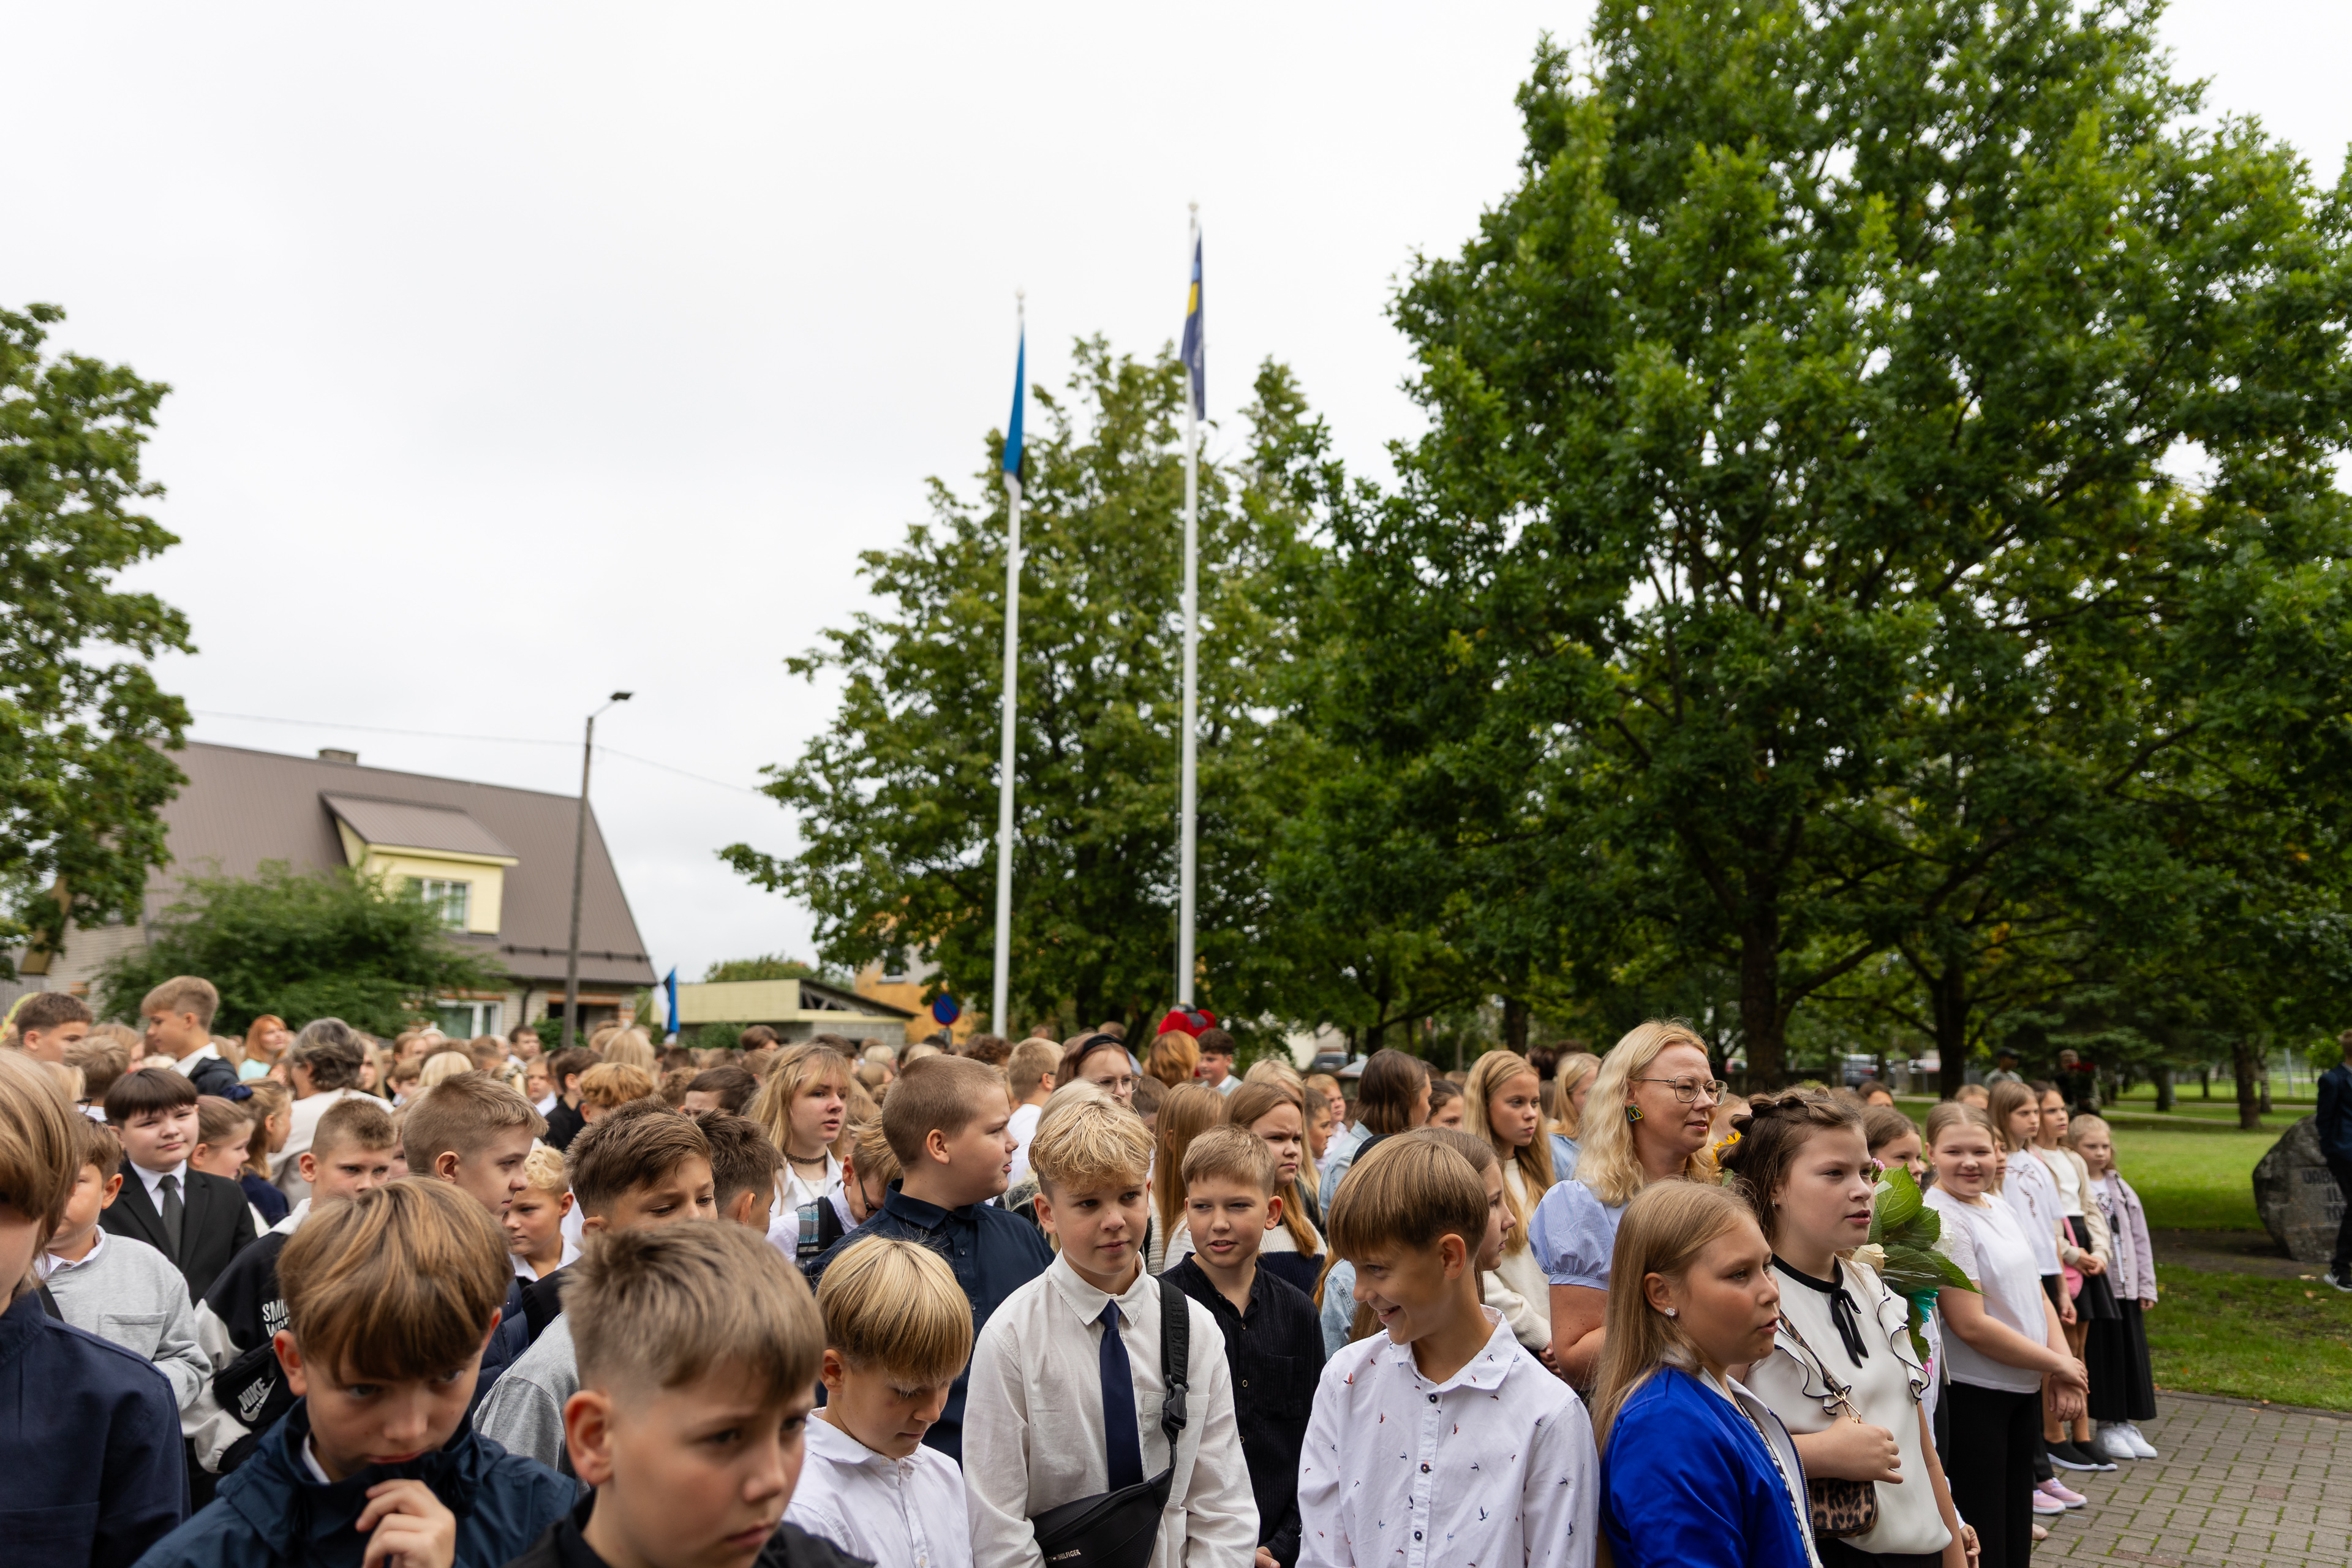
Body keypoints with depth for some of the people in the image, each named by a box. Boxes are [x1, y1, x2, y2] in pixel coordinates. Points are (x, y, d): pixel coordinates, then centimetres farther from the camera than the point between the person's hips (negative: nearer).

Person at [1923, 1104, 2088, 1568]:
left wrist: (2063, 1369, -3)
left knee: (2016, 1531, 19)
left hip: (2024, 1390, 8)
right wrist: (2058, 1364, -11)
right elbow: (1971, 1325, -21)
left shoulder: (2002, 1210, 8)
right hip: (1970, 1396, -8)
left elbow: (2038, 1296, 12)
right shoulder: (1941, 1220, -19)